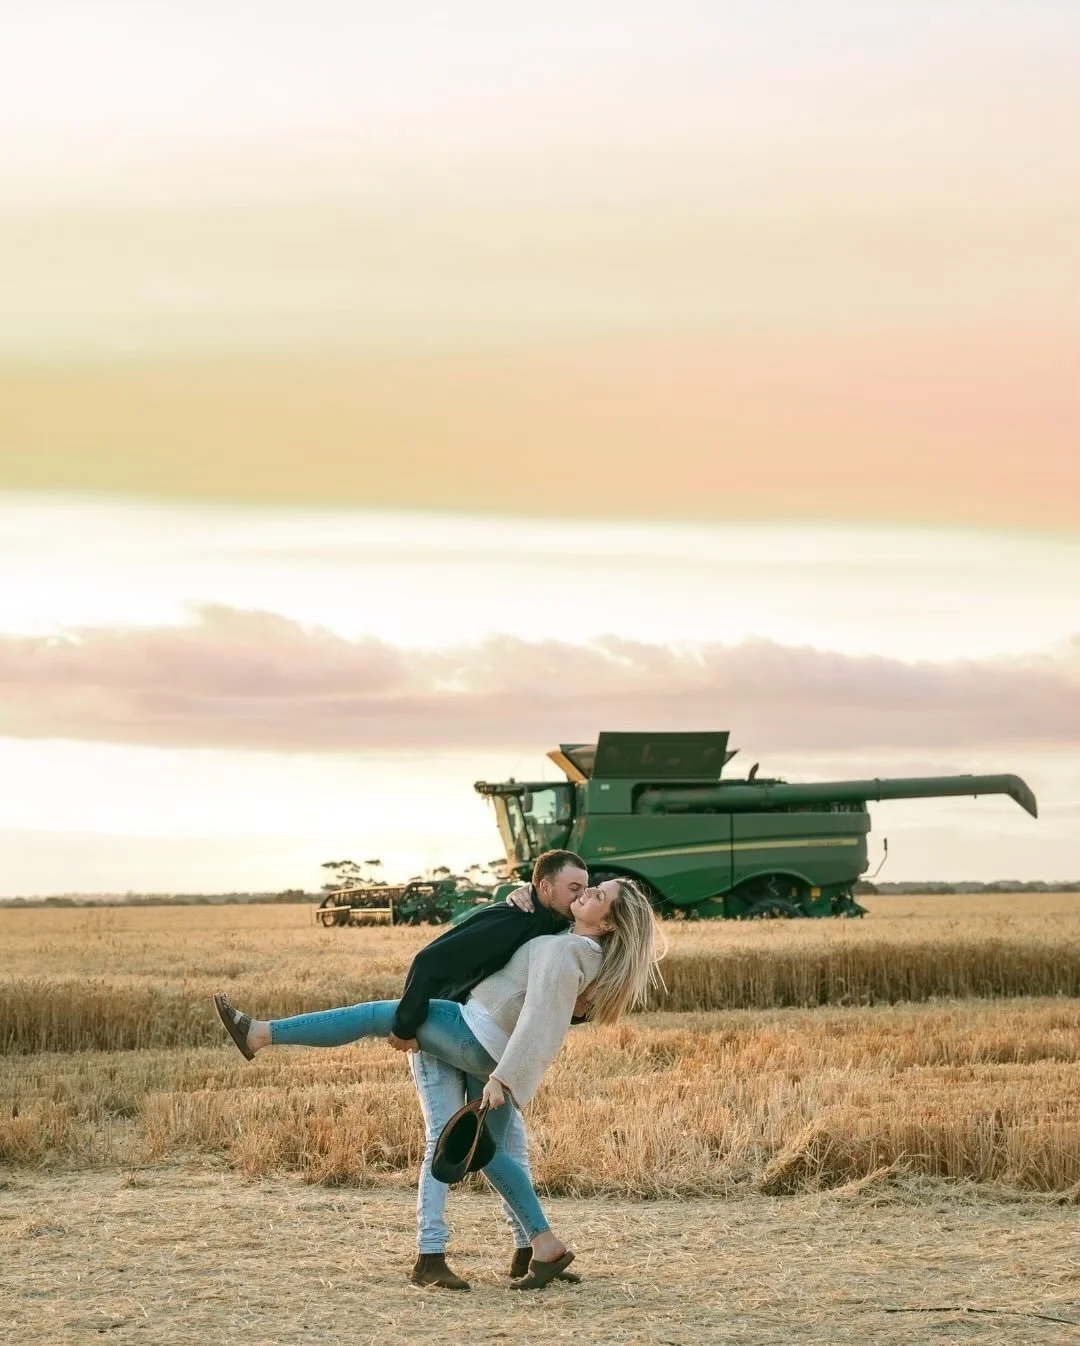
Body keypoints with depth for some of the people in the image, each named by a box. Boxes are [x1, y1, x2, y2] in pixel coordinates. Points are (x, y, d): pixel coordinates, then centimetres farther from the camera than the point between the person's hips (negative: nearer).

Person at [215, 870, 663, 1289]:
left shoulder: (562, 955, -23)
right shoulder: (588, 948, 5)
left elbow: (537, 1021, -29)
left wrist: (501, 1078, -32)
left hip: (475, 1036, -9)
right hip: (493, 1053, 9)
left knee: (379, 1014, 0)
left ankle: (260, 1034, 1)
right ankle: (545, 1246, 6)